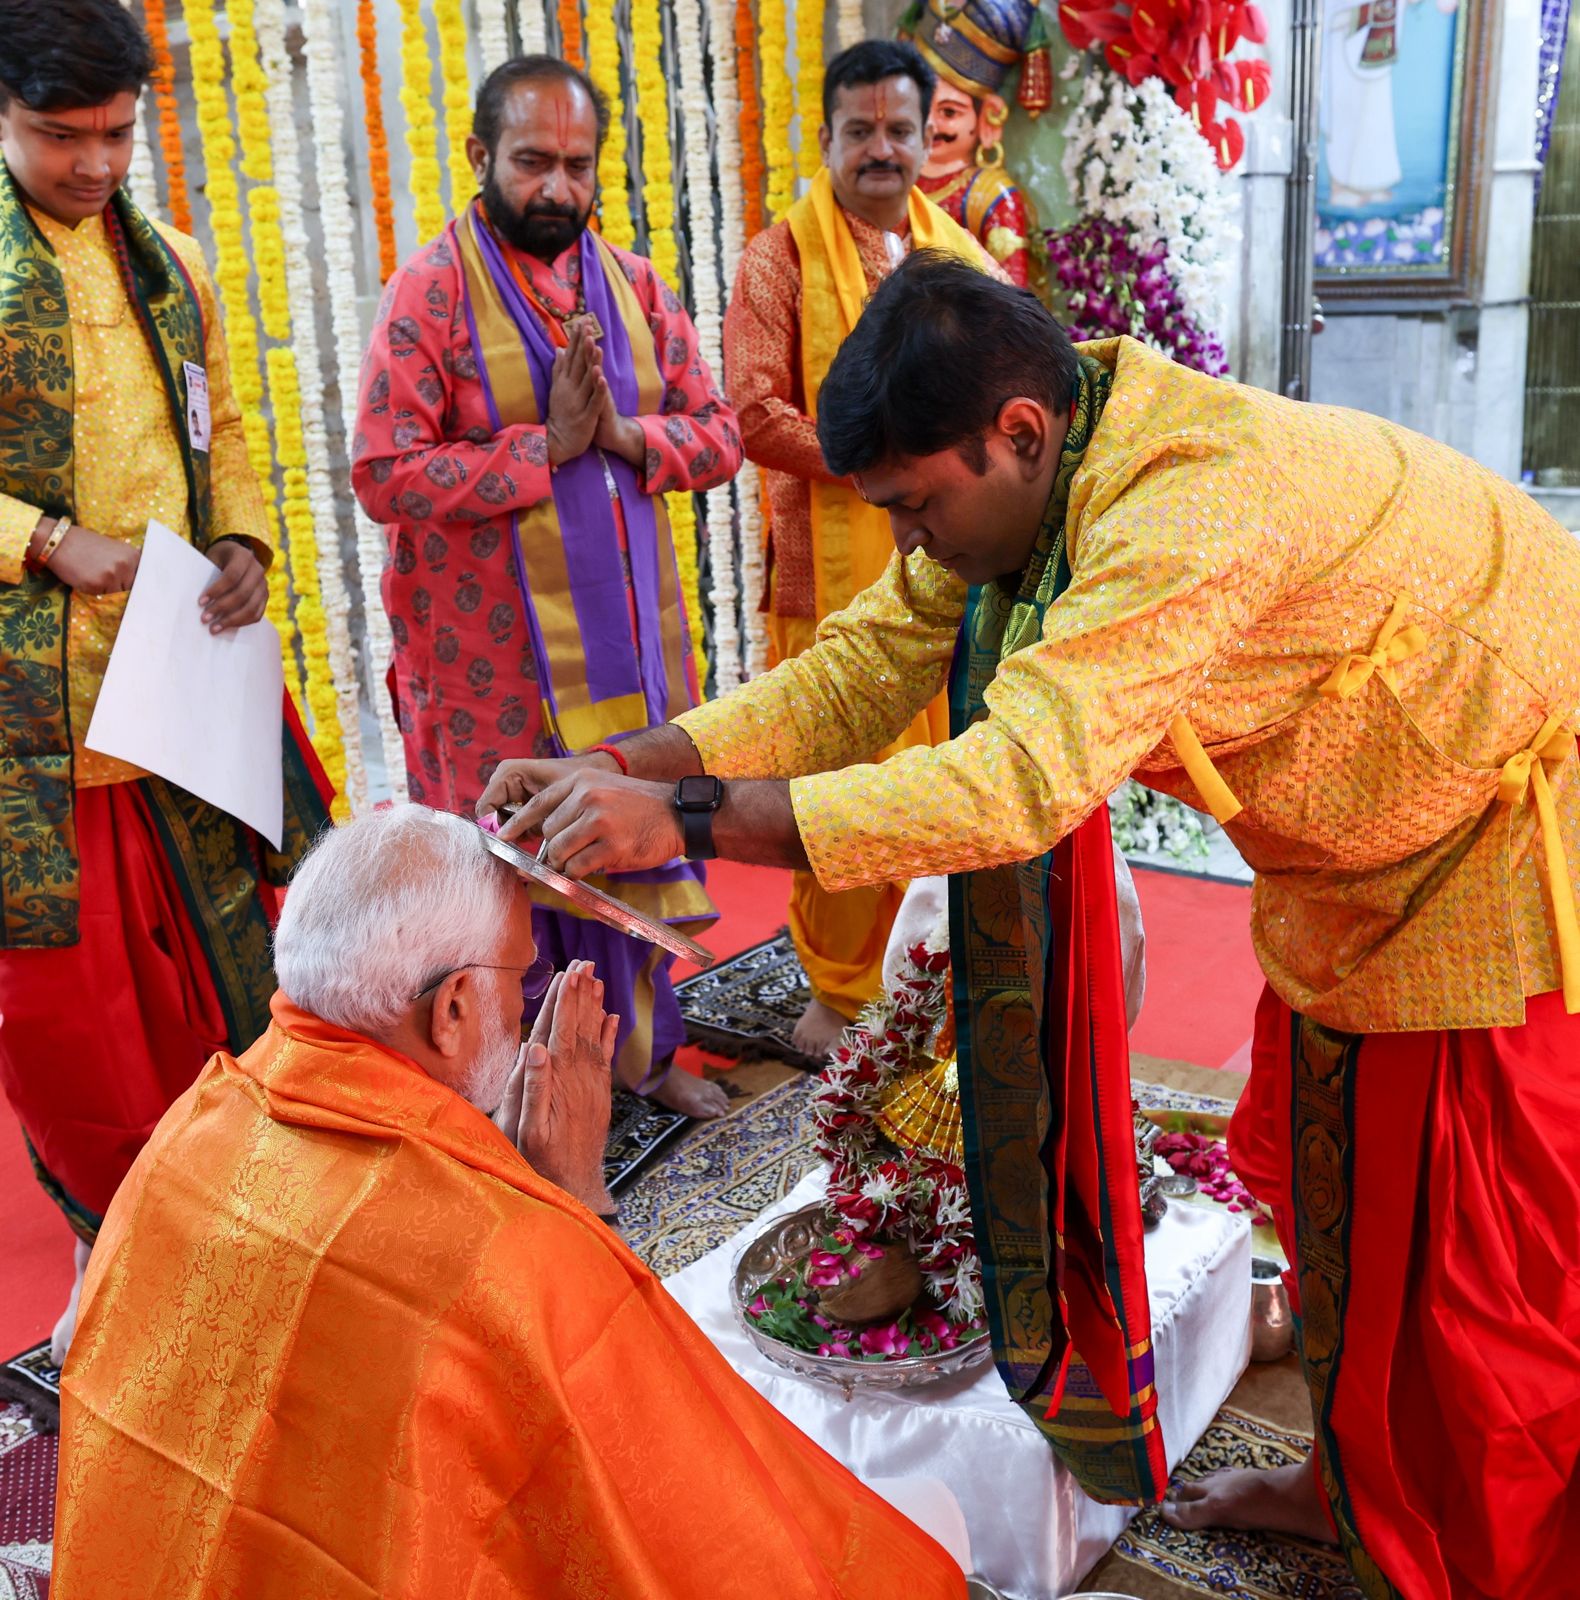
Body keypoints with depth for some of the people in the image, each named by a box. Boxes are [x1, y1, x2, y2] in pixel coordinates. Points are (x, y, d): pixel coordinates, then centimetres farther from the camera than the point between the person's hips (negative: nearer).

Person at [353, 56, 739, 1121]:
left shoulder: (635, 287, 8)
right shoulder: (433, 290, -8)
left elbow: (720, 433, 6)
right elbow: (383, 472, -16)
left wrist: (626, 434, -14)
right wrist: (546, 443, -19)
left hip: (628, 632, 5)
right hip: (493, 648, -5)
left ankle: (640, 1045, 34)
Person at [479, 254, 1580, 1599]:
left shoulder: (1198, 504, -37)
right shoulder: (1019, 476, -8)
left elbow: (1021, 777, -44)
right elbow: (860, 672, -8)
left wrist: (688, 817, -44)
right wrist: (621, 771, -20)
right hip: (1361, 858, 9)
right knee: (1332, 1185, 18)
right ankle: (1360, 1490, 39)